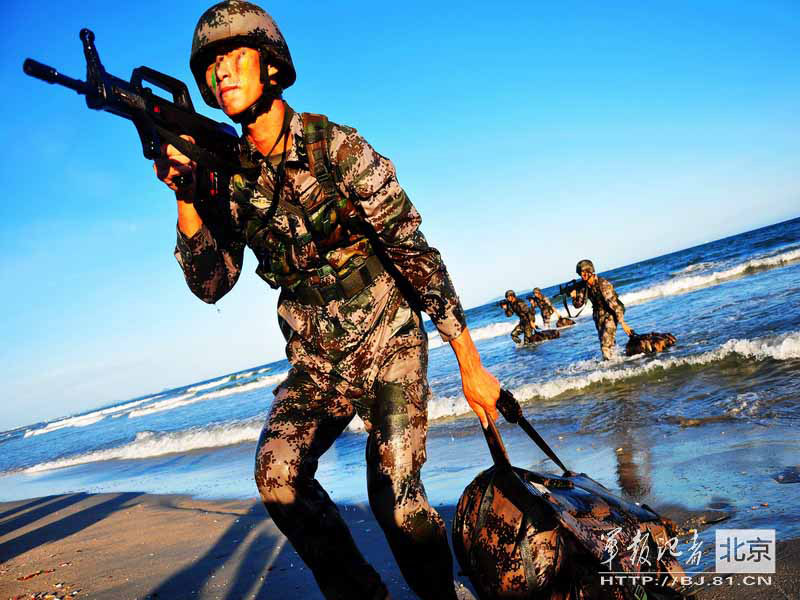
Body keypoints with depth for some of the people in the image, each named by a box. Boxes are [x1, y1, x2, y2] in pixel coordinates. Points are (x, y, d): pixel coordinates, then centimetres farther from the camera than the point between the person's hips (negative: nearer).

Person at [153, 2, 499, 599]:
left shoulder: (336, 148, -13)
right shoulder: (229, 175, 1)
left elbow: (415, 253, -15)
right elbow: (211, 285, -3)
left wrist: (471, 366, -17)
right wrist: (186, 194, -20)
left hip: (388, 347, -4)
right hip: (315, 364, 4)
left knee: (394, 492, -12)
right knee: (277, 475, -13)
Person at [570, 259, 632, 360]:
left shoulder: (602, 284, -25)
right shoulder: (584, 286, -4)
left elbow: (613, 303, -27)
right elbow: (578, 304, 2)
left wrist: (622, 323, -29)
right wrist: (574, 297, -21)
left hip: (610, 314, -7)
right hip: (598, 316, 7)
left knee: (606, 343, -17)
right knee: (603, 341, 15)